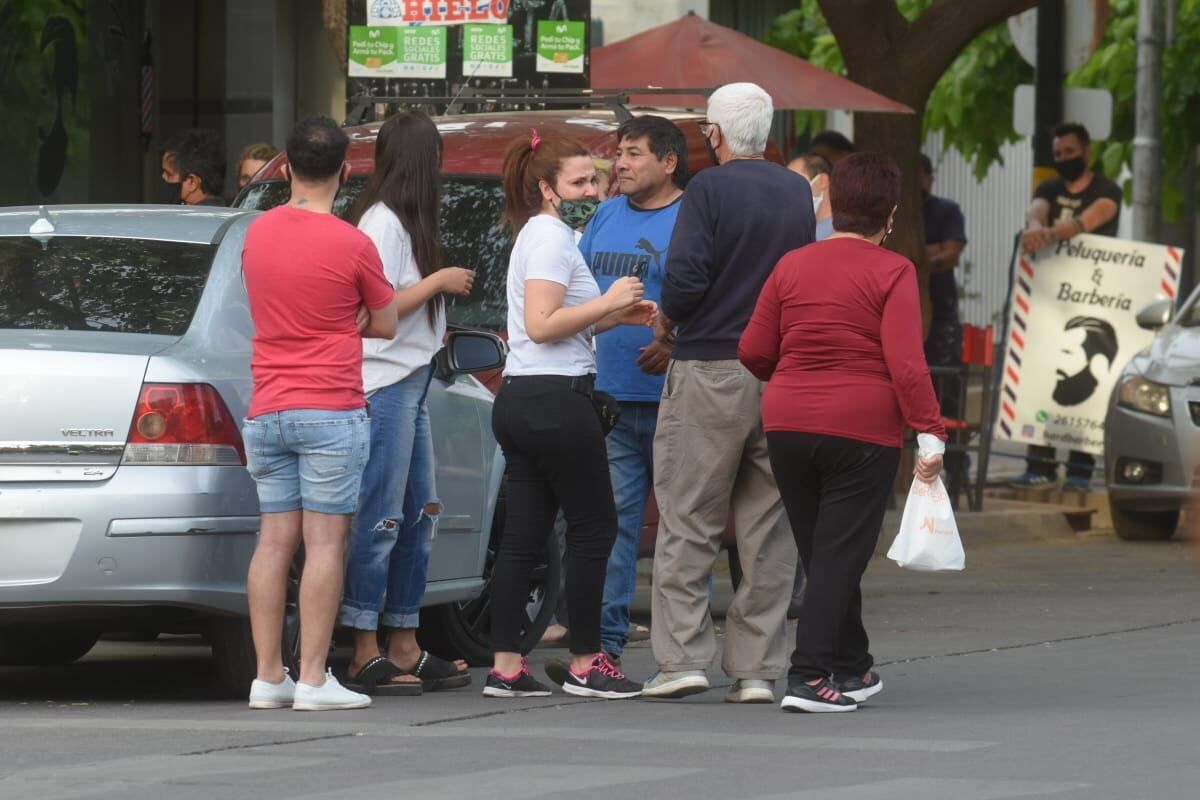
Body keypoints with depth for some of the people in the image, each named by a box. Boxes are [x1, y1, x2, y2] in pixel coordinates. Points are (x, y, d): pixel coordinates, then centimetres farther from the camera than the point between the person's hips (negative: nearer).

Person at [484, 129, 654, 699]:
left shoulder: (539, 235, 20)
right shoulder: (552, 237, -11)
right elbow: (541, 325, -20)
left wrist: (616, 316, 14)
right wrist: (609, 302, -15)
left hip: (519, 397, 10)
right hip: (556, 397, -10)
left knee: (524, 535, 7)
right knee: (593, 527, -2)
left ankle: (505, 666, 4)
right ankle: (585, 664, 0)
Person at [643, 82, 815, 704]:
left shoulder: (709, 189, -8)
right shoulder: (798, 192, 9)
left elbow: (686, 276, -17)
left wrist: (668, 320, 2)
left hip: (710, 372, -5)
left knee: (687, 523, 3)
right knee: (768, 527, 7)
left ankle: (683, 656, -2)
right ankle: (757, 668, 6)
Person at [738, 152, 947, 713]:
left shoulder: (792, 266, 5)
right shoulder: (892, 273, -8)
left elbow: (753, 352, 8)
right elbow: (905, 365, -16)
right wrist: (930, 433, -13)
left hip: (788, 424, 5)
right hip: (862, 429, -5)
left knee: (821, 552, 16)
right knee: (840, 555, 0)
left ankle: (851, 669, 27)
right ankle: (808, 677, -9)